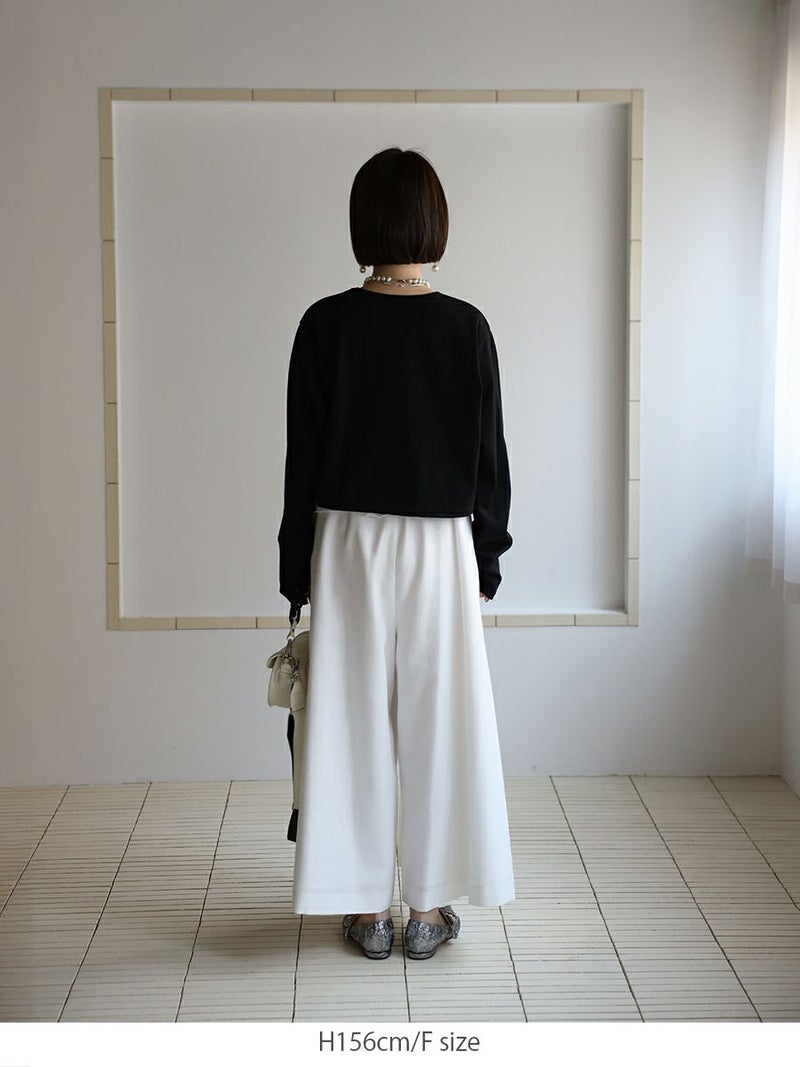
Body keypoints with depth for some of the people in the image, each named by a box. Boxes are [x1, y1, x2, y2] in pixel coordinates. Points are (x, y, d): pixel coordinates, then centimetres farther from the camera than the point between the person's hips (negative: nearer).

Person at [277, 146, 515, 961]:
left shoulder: (326, 324, -7)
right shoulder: (466, 327, -5)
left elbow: (302, 457, -4)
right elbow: (489, 454, -2)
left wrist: (297, 572, 5)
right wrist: (487, 561, 9)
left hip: (347, 545, 0)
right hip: (442, 548, 0)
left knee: (354, 720, 8)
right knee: (438, 720, 9)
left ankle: (367, 909, 16)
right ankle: (428, 908, 17)